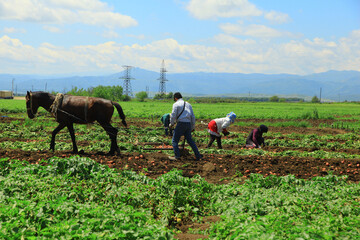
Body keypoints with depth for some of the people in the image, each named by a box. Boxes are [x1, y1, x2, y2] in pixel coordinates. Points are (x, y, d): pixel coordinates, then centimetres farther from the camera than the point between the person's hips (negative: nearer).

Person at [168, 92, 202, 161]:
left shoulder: (176, 104, 1)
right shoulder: (188, 104, 20)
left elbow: (173, 115, -5)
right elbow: (193, 117, 18)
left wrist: (171, 124, 10)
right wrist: (193, 127, 23)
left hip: (181, 123, -6)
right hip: (188, 124, 6)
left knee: (175, 140, 3)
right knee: (190, 140, 14)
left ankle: (177, 156, -4)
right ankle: (198, 156, 11)